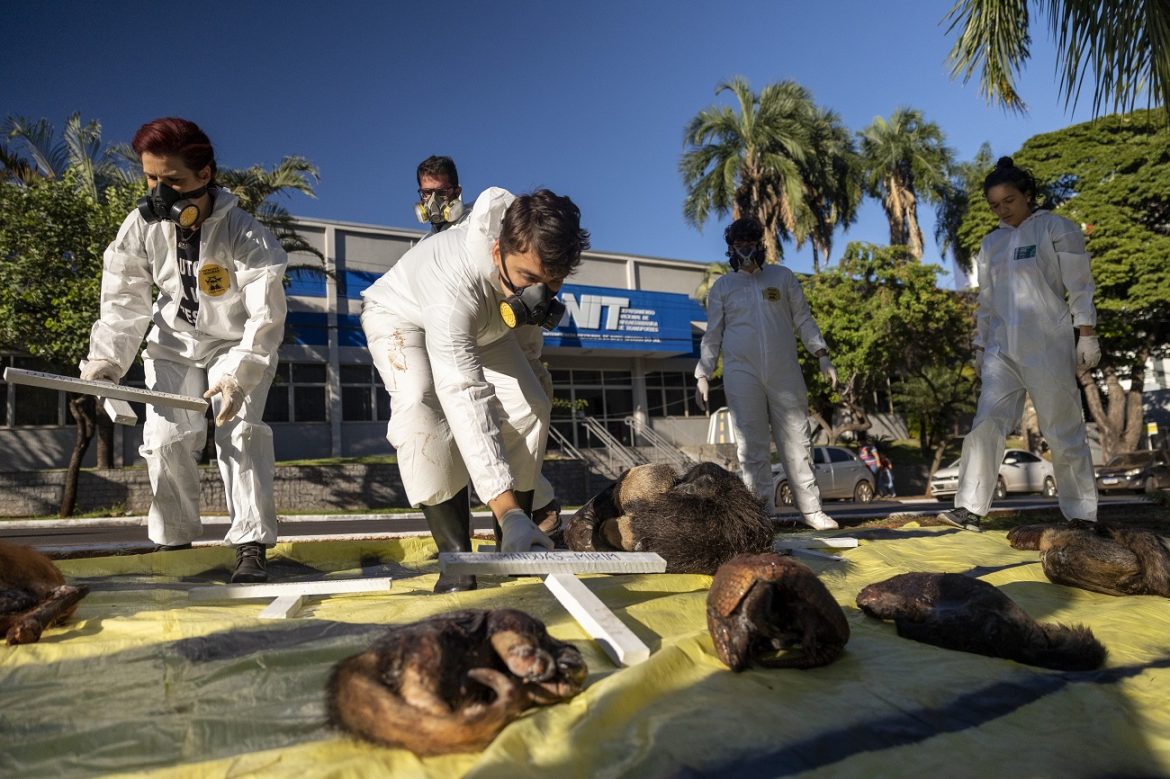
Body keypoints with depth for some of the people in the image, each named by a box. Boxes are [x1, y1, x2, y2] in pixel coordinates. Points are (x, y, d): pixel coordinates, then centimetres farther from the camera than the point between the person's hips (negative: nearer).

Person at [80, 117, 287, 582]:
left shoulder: (243, 234, -26)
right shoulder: (142, 226, -15)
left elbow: (267, 315, -29)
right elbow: (125, 301, -8)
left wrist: (240, 375, -40)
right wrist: (106, 360, -20)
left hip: (238, 344, -3)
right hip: (174, 344, 4)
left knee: (241, 430, -17)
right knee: (166, 437, -4)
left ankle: (251, 547, -12)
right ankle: (172, 543, 13)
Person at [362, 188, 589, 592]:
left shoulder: (534, 260, -29)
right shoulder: (454, 286, -47)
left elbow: (529, 317, -3)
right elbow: (466, 402, -52)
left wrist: (529, 361, 14)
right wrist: (507, 511, -56)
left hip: (483, 323, 5)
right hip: (401, 316, -5)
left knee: (530, 407, -12)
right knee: (421, 406, -32)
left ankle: (512, 549, -5)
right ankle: (456, 555, -26)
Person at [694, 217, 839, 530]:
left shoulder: (782, 277, 15)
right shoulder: (722, 286, 13)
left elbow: (803, 320, 14)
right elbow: (712, 335, 12)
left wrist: (822, 355, 1)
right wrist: (703, 375, 3)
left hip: (785, 373, 1)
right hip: (742, 374, -1)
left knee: (796, 442, -1)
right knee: (751, 446, -5)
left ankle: (811, 509, 4)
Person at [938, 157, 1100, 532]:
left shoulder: (1056, 229, 2)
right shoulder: (991, 244, 16)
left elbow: (1079, 286, -2)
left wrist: (1087, 335, -9)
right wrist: (980, 346, 14)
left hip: (1048, 344, -4)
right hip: (1002, 348, 4)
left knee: (1064, 431, 0)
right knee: (986, 424, -7)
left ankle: (1082, 514, 10)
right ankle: (970, 509, -8)